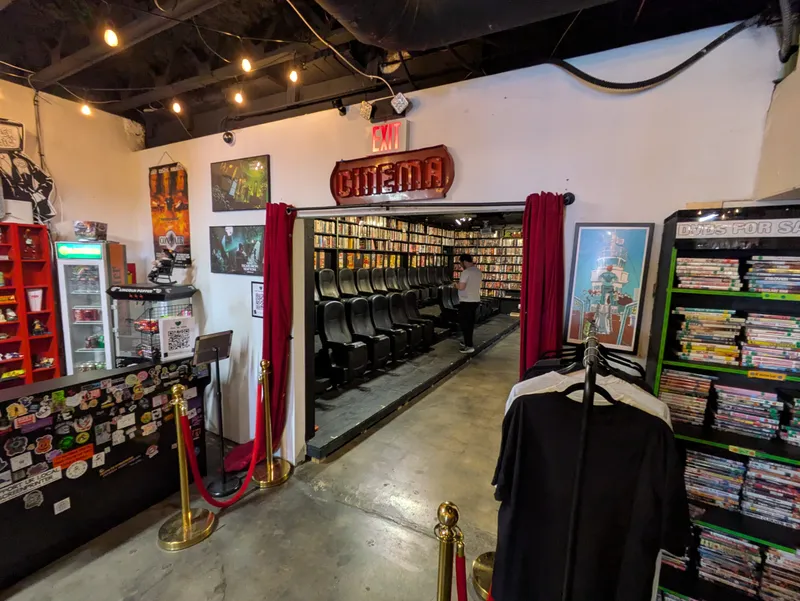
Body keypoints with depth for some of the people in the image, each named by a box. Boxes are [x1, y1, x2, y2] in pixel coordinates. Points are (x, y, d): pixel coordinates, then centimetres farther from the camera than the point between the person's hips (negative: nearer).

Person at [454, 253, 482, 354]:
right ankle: (468, 343, 28)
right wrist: (460, 283, 22)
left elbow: (461, 287, -23)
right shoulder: (478, 271, 11)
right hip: (475, 300, 9)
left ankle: (469, 346, -2)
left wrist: (456, 284, -2)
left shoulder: (466, 272, -17)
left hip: (466, 301, -9)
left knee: (464, 323, -2)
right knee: (470, 323, 17)